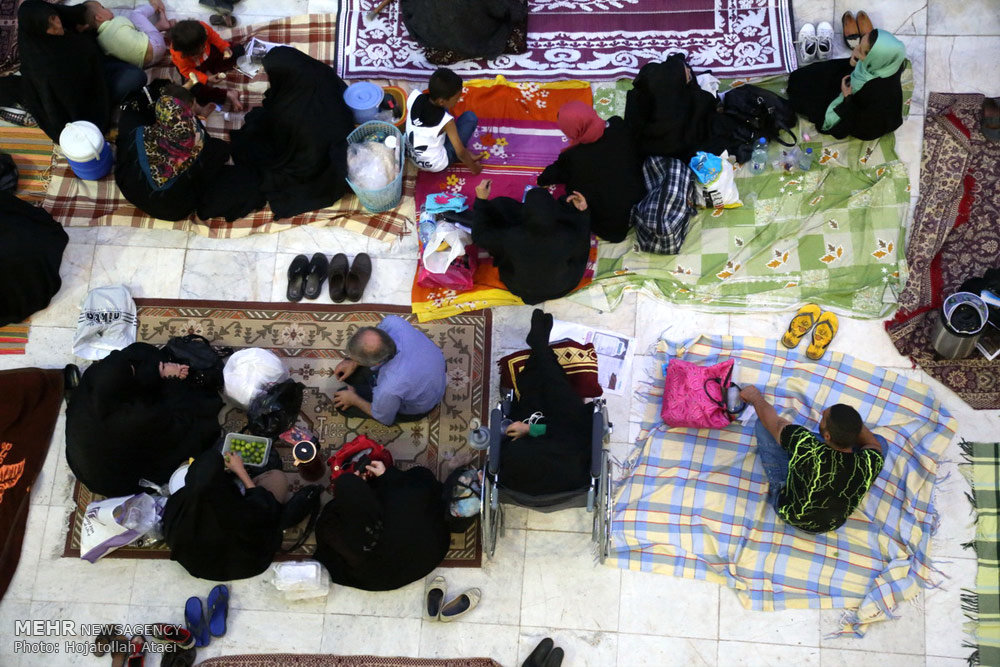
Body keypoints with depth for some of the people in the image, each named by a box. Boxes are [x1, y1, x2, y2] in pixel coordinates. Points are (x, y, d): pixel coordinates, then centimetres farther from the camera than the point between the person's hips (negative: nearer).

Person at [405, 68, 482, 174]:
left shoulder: (414, 96, -19)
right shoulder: (446, 121, -30)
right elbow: (460, 153, -19)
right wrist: (473, 167, -1)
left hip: (413, 156, 6)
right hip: (437, 165, -6)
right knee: (470, 117, -4)